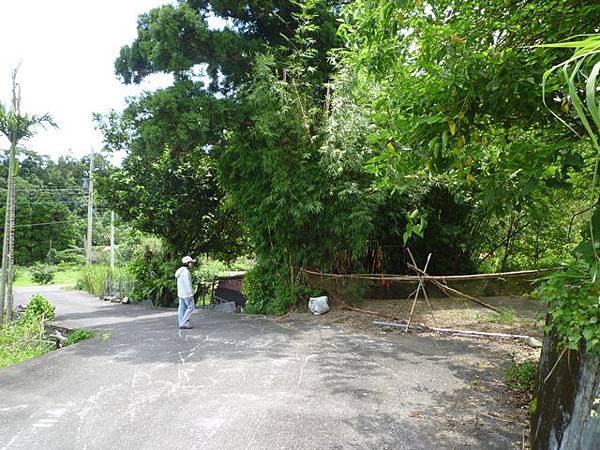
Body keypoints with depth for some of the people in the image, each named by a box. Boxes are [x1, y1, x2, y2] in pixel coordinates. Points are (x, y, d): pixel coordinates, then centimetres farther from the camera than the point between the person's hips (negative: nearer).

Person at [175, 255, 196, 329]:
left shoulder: (180, 271, 13)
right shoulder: (186, 271, -18)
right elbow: (187, 284, -21)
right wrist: (191, 294, -17)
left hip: (180, 293, 10)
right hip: (186, 293, -10)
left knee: (182, 308, 9)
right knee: (190, 307, -2)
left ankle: (181, 324, 11)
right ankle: (184, 323, -4)